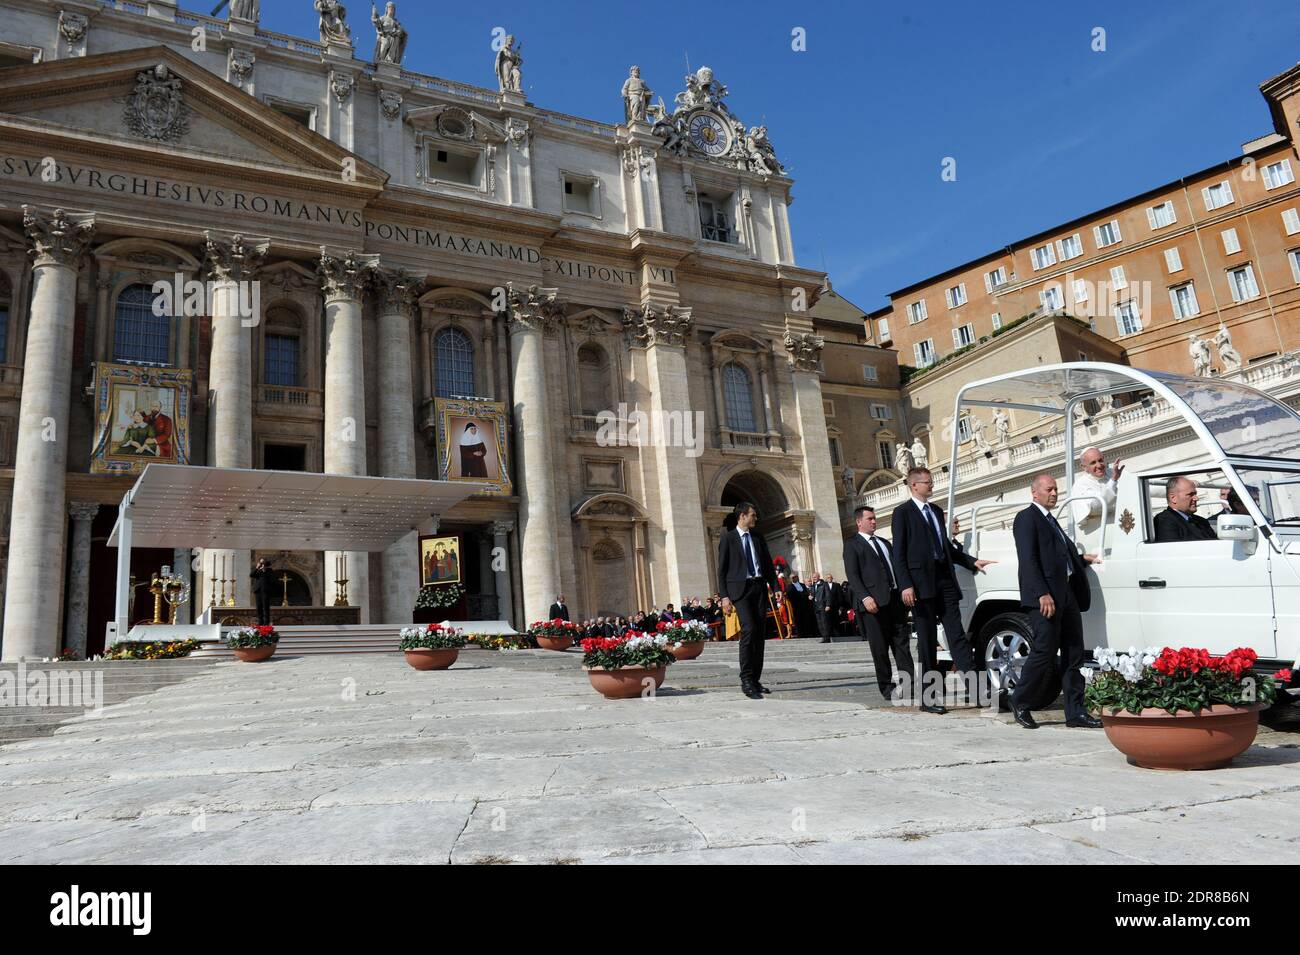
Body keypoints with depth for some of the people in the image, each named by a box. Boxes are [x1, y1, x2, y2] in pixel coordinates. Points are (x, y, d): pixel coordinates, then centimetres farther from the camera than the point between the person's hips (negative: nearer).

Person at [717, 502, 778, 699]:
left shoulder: (758, 538, 17)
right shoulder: (728, 538, 3)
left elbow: (768, 564, 17)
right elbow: (722, 569, 0)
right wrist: (724, 595, -8)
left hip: (759, 587, 5)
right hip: (740, 588, -5)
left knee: (759, 634, 4)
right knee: (749, 629, -19)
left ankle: (755, 680, 10)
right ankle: (746, 680, -17)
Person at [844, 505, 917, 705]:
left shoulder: (884, 542, 25)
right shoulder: (852, 544, 3)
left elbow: (895, 567, 24)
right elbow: (852, 574, -7)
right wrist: (865, 597, -20)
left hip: (895, 598, 6)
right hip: (873, 602, -6)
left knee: (902, 644, 1)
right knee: (879, 648, 0)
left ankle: (911, 685, 0)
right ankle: (886, 687, 8)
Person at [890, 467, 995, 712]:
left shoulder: (936, 510, 18)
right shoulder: (903, 512, -2)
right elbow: (899, 554, -8)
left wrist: (972, 562, 14)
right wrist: (905, 586, -16)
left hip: (945, 579, 6)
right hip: (921, 582, -5)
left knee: (957, 635, 1)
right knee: (927, 640, 1)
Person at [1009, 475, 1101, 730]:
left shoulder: (1050, 520, 24)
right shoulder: (1027, 518, -5)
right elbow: (1028, 560, -15)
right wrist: (1042, 594, -22)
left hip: (1067, 595, 9)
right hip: (1046, 597, -9)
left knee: (1073, 654, 8)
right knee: (1044, 651, -7)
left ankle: (1075, 712, 13)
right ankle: (1020, 703, 8)